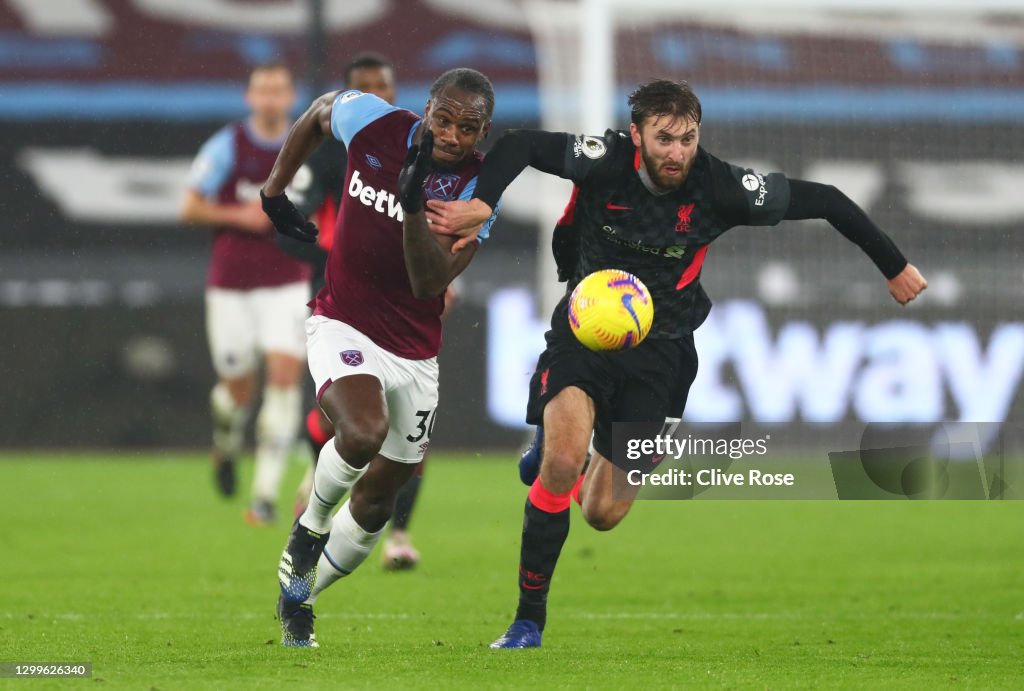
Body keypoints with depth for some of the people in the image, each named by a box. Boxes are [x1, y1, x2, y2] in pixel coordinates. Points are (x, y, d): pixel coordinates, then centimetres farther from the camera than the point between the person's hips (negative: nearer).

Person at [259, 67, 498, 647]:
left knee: (376, 504, 13)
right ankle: (310, 528, -5)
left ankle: (299, 596, 36)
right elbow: (319, 113, 12)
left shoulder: (479, 188, -14)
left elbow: (431, 282, -23)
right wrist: (275, 191, 14)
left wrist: (414, 206, -37)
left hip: (414, 352, 2)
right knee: (363, 432, -33)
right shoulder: (374, 123, -13)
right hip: (344, 325, -2)